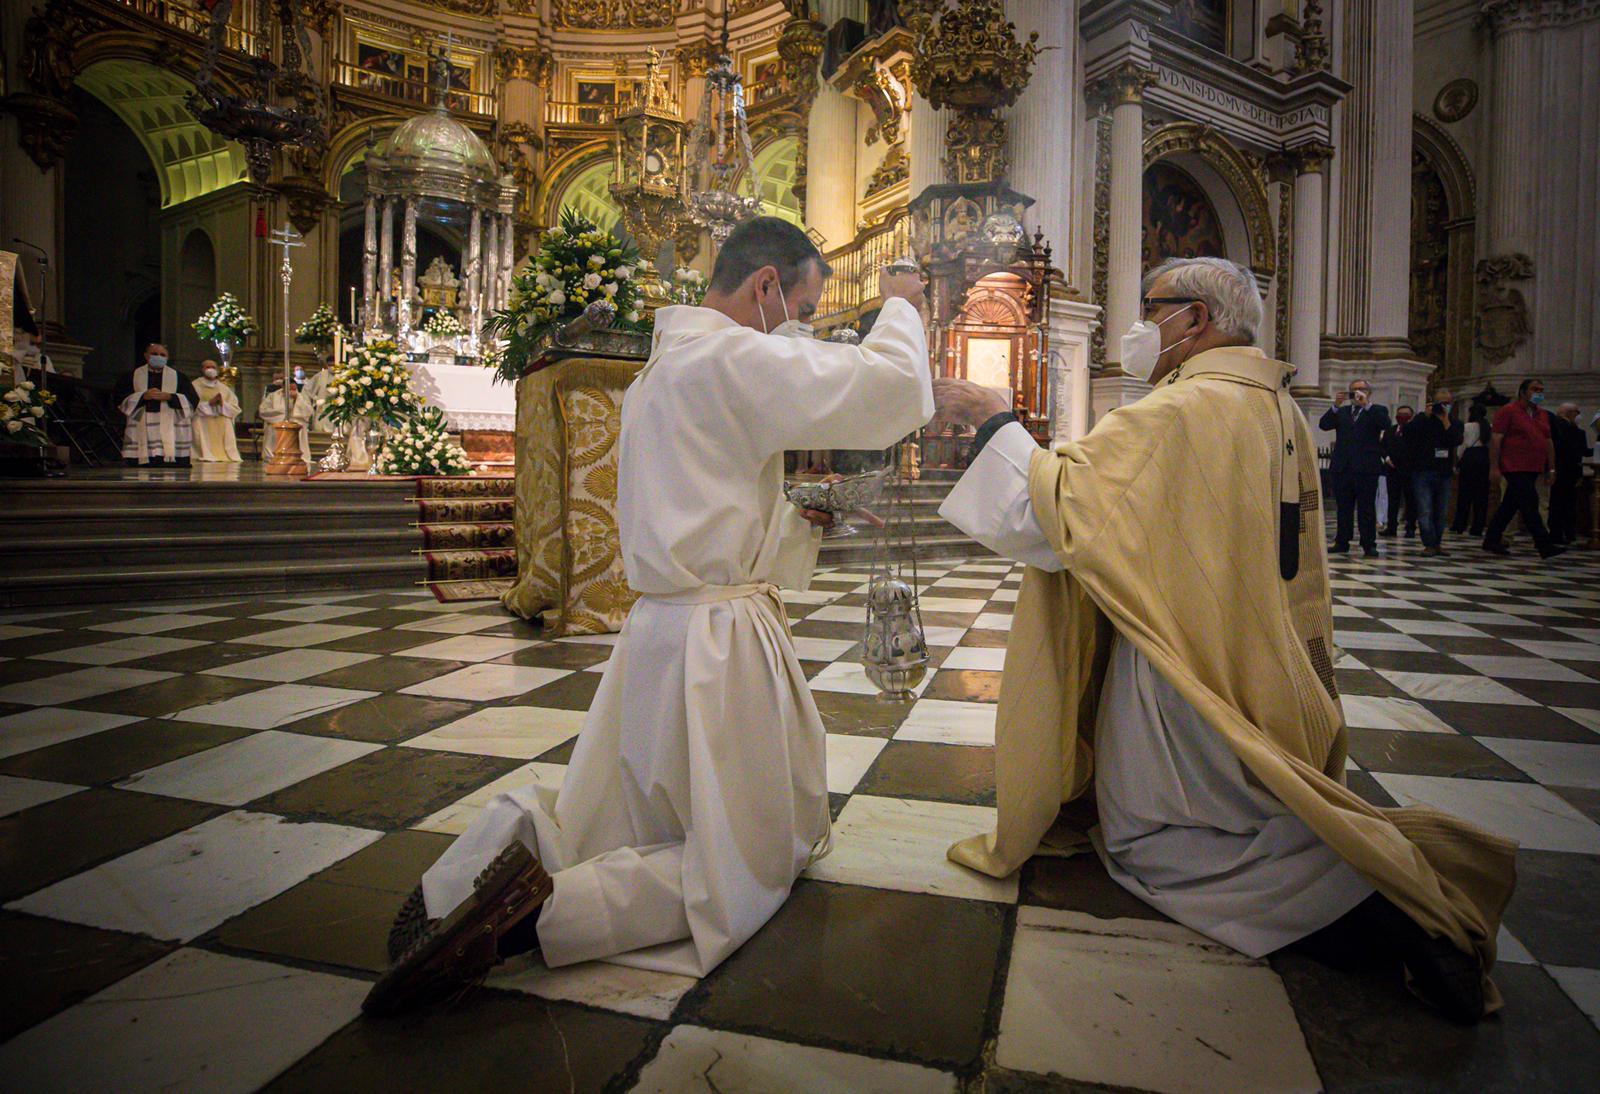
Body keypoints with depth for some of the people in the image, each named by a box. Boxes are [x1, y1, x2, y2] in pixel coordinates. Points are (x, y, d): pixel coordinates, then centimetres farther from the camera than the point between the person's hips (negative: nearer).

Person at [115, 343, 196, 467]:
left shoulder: (178, 377, 12)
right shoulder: (131, 376, 14)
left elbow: (192, 400, 3)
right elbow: (120, 399, 6)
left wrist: (170, 397, -12)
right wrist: (143, 396, -10)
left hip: (172, 434, -1)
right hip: (141, 434, 1)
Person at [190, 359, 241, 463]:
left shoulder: (224, 388, 20)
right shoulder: (195, 386, 7)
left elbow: (235, 409, 11)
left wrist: (223, 404, -7)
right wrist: (209, 403, -14)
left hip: (223, 429, 3)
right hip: (203, 428, -3)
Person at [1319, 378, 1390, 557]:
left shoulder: (1377, 411, 7)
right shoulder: (1341, 412, 17)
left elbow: (1385, 424, -13)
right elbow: (1324, 425, 3)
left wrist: (1367, 404, -16)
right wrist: (1336, 406, -9)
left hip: (1366, 468, -3)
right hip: (1342, 467, 3)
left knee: (1367, 508, -1)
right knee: (1343, 508, 7)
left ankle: (1369, 544, 2)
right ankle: (1341, 542, 11)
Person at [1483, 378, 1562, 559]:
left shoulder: (1542, 415, 17)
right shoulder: (1509, 410, -5)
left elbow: (1548, 442, 20)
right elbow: (1495, 439, -10)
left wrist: (1551, 468, 15)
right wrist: (1494, 468, -15)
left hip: (1533, 469, 7)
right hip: (1515, 468, -7)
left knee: (1509, 505, 10)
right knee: (1530, 504, -11)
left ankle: (1491, 541, 17)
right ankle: (1545, 545, -12)